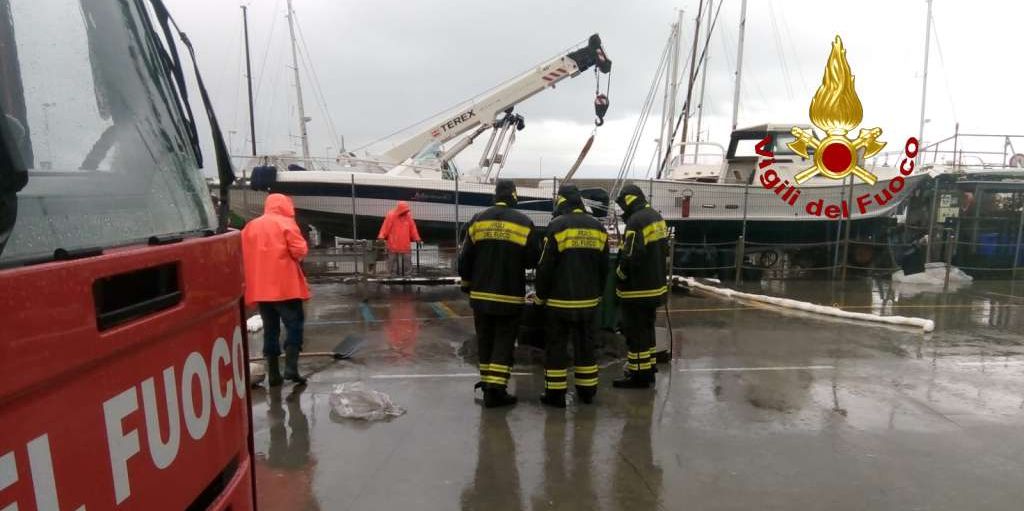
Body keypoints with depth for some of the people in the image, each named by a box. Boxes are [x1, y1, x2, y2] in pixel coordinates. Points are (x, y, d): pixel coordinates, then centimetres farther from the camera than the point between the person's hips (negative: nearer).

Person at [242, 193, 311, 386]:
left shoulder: (250, 227, 14)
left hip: (260, 288, 6)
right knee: (294, 325, 2)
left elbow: (242, 255, 15)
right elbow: (300, 251, -13)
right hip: (285, 286, -5)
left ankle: (273, 374, 12)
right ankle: (291, 367, -10)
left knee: (270, 329, 11)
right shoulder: (286, 223, -4)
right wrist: (297, 255, 7)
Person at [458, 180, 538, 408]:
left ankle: (487, 383, 24)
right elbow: (532, 259, -5)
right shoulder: (524, 223, -7)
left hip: (481, 294, 3)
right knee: (504, 342, 4)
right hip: (510, 296, -3)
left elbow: (465, 257, 2)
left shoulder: (478, 220, 1)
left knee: (485, 340, 15)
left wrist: (467, 282, 16)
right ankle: (496, 389, -1)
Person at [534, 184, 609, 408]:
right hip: (588, 300, 5)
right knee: (585, 344, 15)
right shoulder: (598, 228, 5)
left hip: (560, 300, -5)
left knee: (556, 345, 4)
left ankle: (555, 394, 9)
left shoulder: (557, 226, -12)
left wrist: (541, 295, 1)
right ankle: (587, 390, 23)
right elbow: (604, 266, 11)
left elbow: (545, 266, -12)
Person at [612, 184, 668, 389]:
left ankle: (639, 375, 8)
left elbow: (630, 258, -24)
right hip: (655, 286, 10)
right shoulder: (656, 216, 8)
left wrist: (619, 274, -6)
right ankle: (648, 369, 30)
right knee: (647, 329, 20)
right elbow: (664, 249, 17)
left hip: (637, 290, -9)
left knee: (636, 333, 1)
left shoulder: (636, 221, -21)